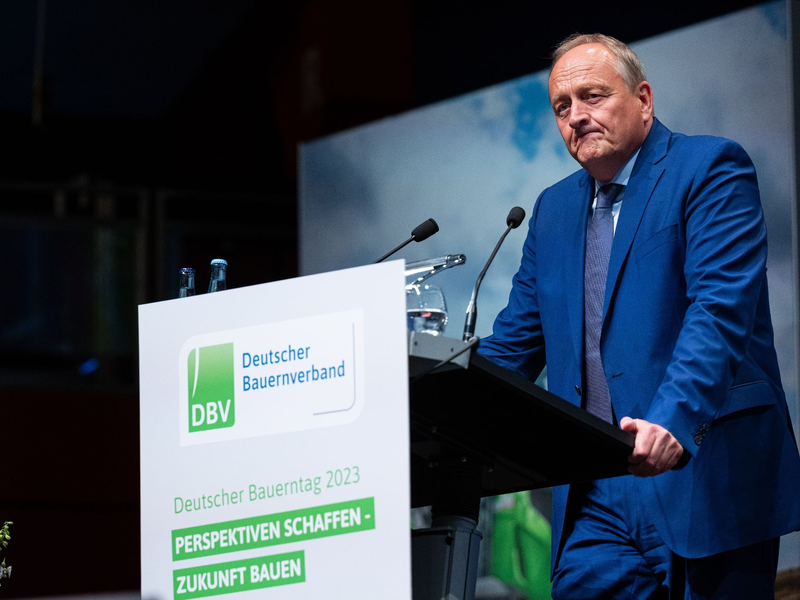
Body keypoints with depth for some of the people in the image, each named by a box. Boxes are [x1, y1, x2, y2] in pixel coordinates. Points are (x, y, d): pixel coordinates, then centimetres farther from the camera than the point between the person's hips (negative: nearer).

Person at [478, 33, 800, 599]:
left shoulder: (711, 169, -3)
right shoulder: (554, 208, 19)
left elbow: (721, 308, -16)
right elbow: (515, 341, 19)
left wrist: (672, 422, -31)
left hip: (704, 480, -5)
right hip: (597, 501, 5)